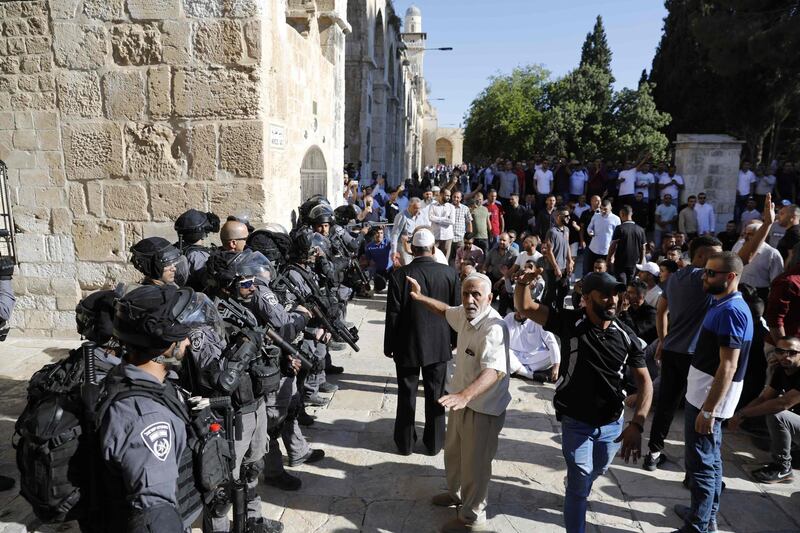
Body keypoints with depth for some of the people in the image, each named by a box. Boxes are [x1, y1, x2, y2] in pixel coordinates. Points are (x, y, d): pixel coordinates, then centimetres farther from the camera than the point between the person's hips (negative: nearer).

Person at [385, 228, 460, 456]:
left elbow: (393, 314, -11)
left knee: (406, 395, 13)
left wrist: (389, 345, 1)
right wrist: (454, 340, 13)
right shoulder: (449, 274, -9)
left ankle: (405, 442, 26)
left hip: (407, 345, -1)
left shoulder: (400, 275, -15)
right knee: (436, 395, 14)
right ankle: (434, 442, 26)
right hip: (439, 345, 2)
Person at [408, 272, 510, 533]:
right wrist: (421, 297, 13)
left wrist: (464, 395, -61)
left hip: (483, 407, -8)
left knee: (474, 465, 10)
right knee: (453, 453, 28)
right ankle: (456, 493, 53)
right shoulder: (465, 313, -4)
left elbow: (494, 370, -47)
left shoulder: (494, 328, -32)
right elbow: (447, 311, 21)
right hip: (463, 399, 9)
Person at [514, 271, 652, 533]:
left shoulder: (626, 336, -10)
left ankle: (575, 489, 61)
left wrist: (637, 424, -20)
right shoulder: (570, 322, -16)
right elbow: (525, 307, -16)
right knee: (580, 485, -2)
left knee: (596, 473, 28)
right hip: (576, 423, -4)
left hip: (612, 424, 4)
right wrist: (524, 280, -37)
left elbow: (644, 381, -7)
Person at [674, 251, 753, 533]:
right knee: (711, 458, 20)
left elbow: (728, 367, -25)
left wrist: (708, 410, -24)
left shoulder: (731, 311, -22)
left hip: (709, 399, -10)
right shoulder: (723, 305, 10)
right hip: (704, 394, 10)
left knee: (701, 463, -1)